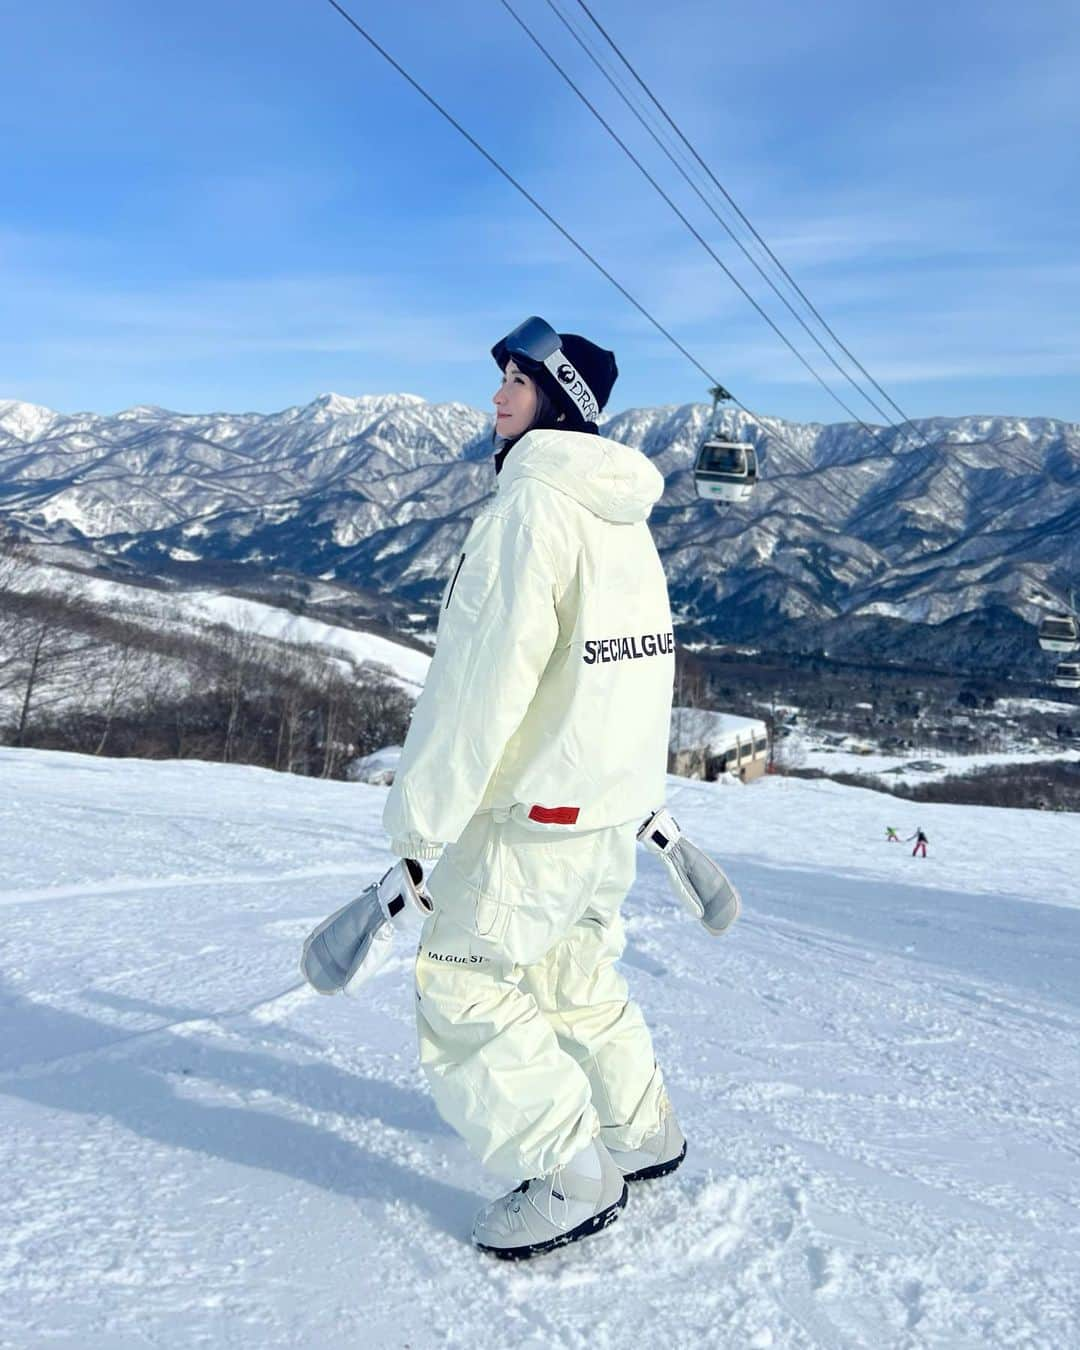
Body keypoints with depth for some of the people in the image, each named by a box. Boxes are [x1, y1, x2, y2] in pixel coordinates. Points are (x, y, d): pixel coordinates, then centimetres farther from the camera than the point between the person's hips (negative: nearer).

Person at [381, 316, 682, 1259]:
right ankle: (644, 1133, 37)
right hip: (614, 799, 10)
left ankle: (571, 1179, 7)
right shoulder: (625, 517, 10)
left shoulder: (531, 505, -19)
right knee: (576, 971, 23)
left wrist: (421, 817, -17)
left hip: (536, 809, -9)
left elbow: (482, 675, -23)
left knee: (463, 984, 1)